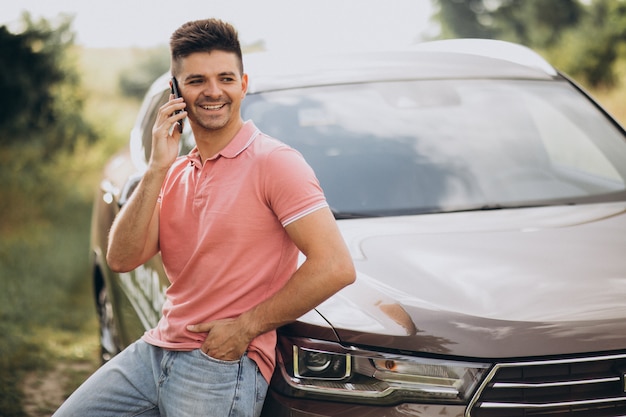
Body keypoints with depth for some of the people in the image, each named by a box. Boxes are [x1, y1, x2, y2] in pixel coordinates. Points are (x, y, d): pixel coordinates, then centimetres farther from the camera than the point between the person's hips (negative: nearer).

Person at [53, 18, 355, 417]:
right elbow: (122, 259, 1)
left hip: (225, 365, -7)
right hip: (155, 350, 7)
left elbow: (336, 267, -20)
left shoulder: (274, 161, -11)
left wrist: (247, 326, -14)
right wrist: (157, 169, -8)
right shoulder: (176, 173, 13)